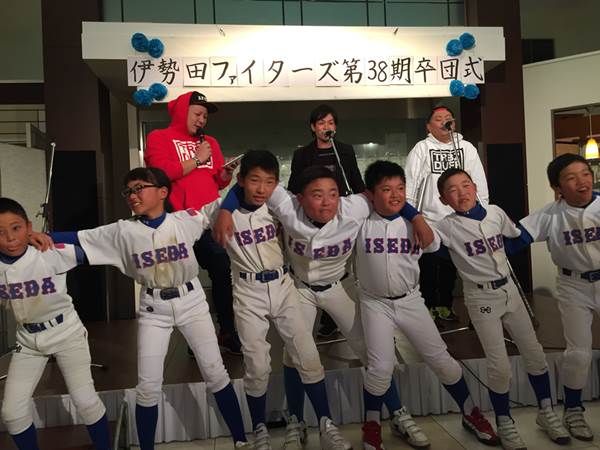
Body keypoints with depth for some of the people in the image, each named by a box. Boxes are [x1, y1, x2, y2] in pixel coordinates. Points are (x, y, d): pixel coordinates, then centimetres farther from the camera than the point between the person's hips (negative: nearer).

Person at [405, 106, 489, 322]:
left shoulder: (466, 148, 5)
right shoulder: (421, 148, -2)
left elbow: (479, 182, 6)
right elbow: (410, 182, -4)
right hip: (429, 219, -2)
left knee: (450, 267, 14)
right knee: (428, 266, 5)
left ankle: (445, 305, 29)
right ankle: (428, 305, 21)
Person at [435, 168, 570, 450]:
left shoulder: (496, 213, 1)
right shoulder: (448, 227, -13)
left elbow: (518, 236, 17)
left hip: (509, 289, 5)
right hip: (481, 297, -5)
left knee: (535, 354, 11)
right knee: (500, 366, -4)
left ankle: (546, 413, 32)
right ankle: (504, 424, 20)